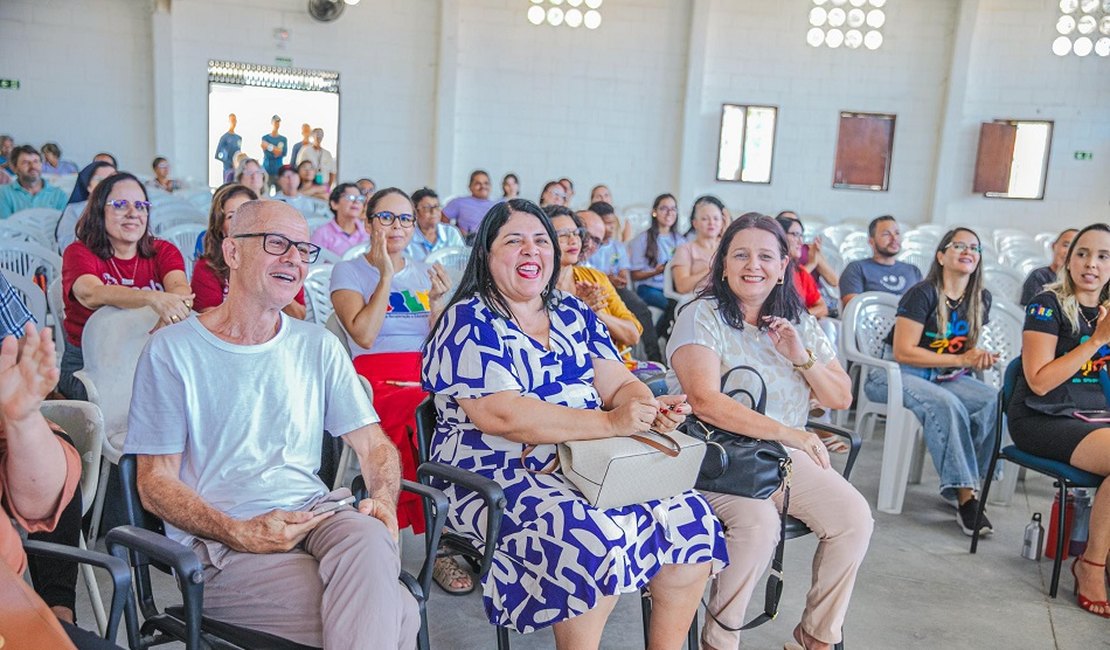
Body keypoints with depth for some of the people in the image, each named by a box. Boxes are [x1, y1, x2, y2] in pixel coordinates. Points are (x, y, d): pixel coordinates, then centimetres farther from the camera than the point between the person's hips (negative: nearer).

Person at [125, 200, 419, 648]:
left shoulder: (318, 347, 14)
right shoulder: (171, 351, 2)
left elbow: (374, 445, 11)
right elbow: (155, 481, 0)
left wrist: (383, 502, -11)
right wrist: (240, 534, -16)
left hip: (316, 515, 4)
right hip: (219, 544, -4)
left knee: (370, 539, -34)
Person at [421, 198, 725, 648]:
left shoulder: (574, 315, 13)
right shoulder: (469, 323, -8)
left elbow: (618, 383, 7)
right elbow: (502, 416, -21)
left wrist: (651, 408, -17)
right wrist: (609, 422, -26)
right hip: (496, 476, -6)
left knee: (692, 518, -10)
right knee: (596, 537, -31)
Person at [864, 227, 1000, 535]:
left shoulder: (980, 299, 9)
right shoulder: (923, 294, -13)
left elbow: (968, 347, 20)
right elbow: (903, 352, -18)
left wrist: (979, 357, -5)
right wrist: (959, 360, -19)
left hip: (942, 376, 7)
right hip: (895, 373, -6)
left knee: (994, 400, -21)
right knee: (946, 404, -35)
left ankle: (967, 481, -12)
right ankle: (965, 495, -29)